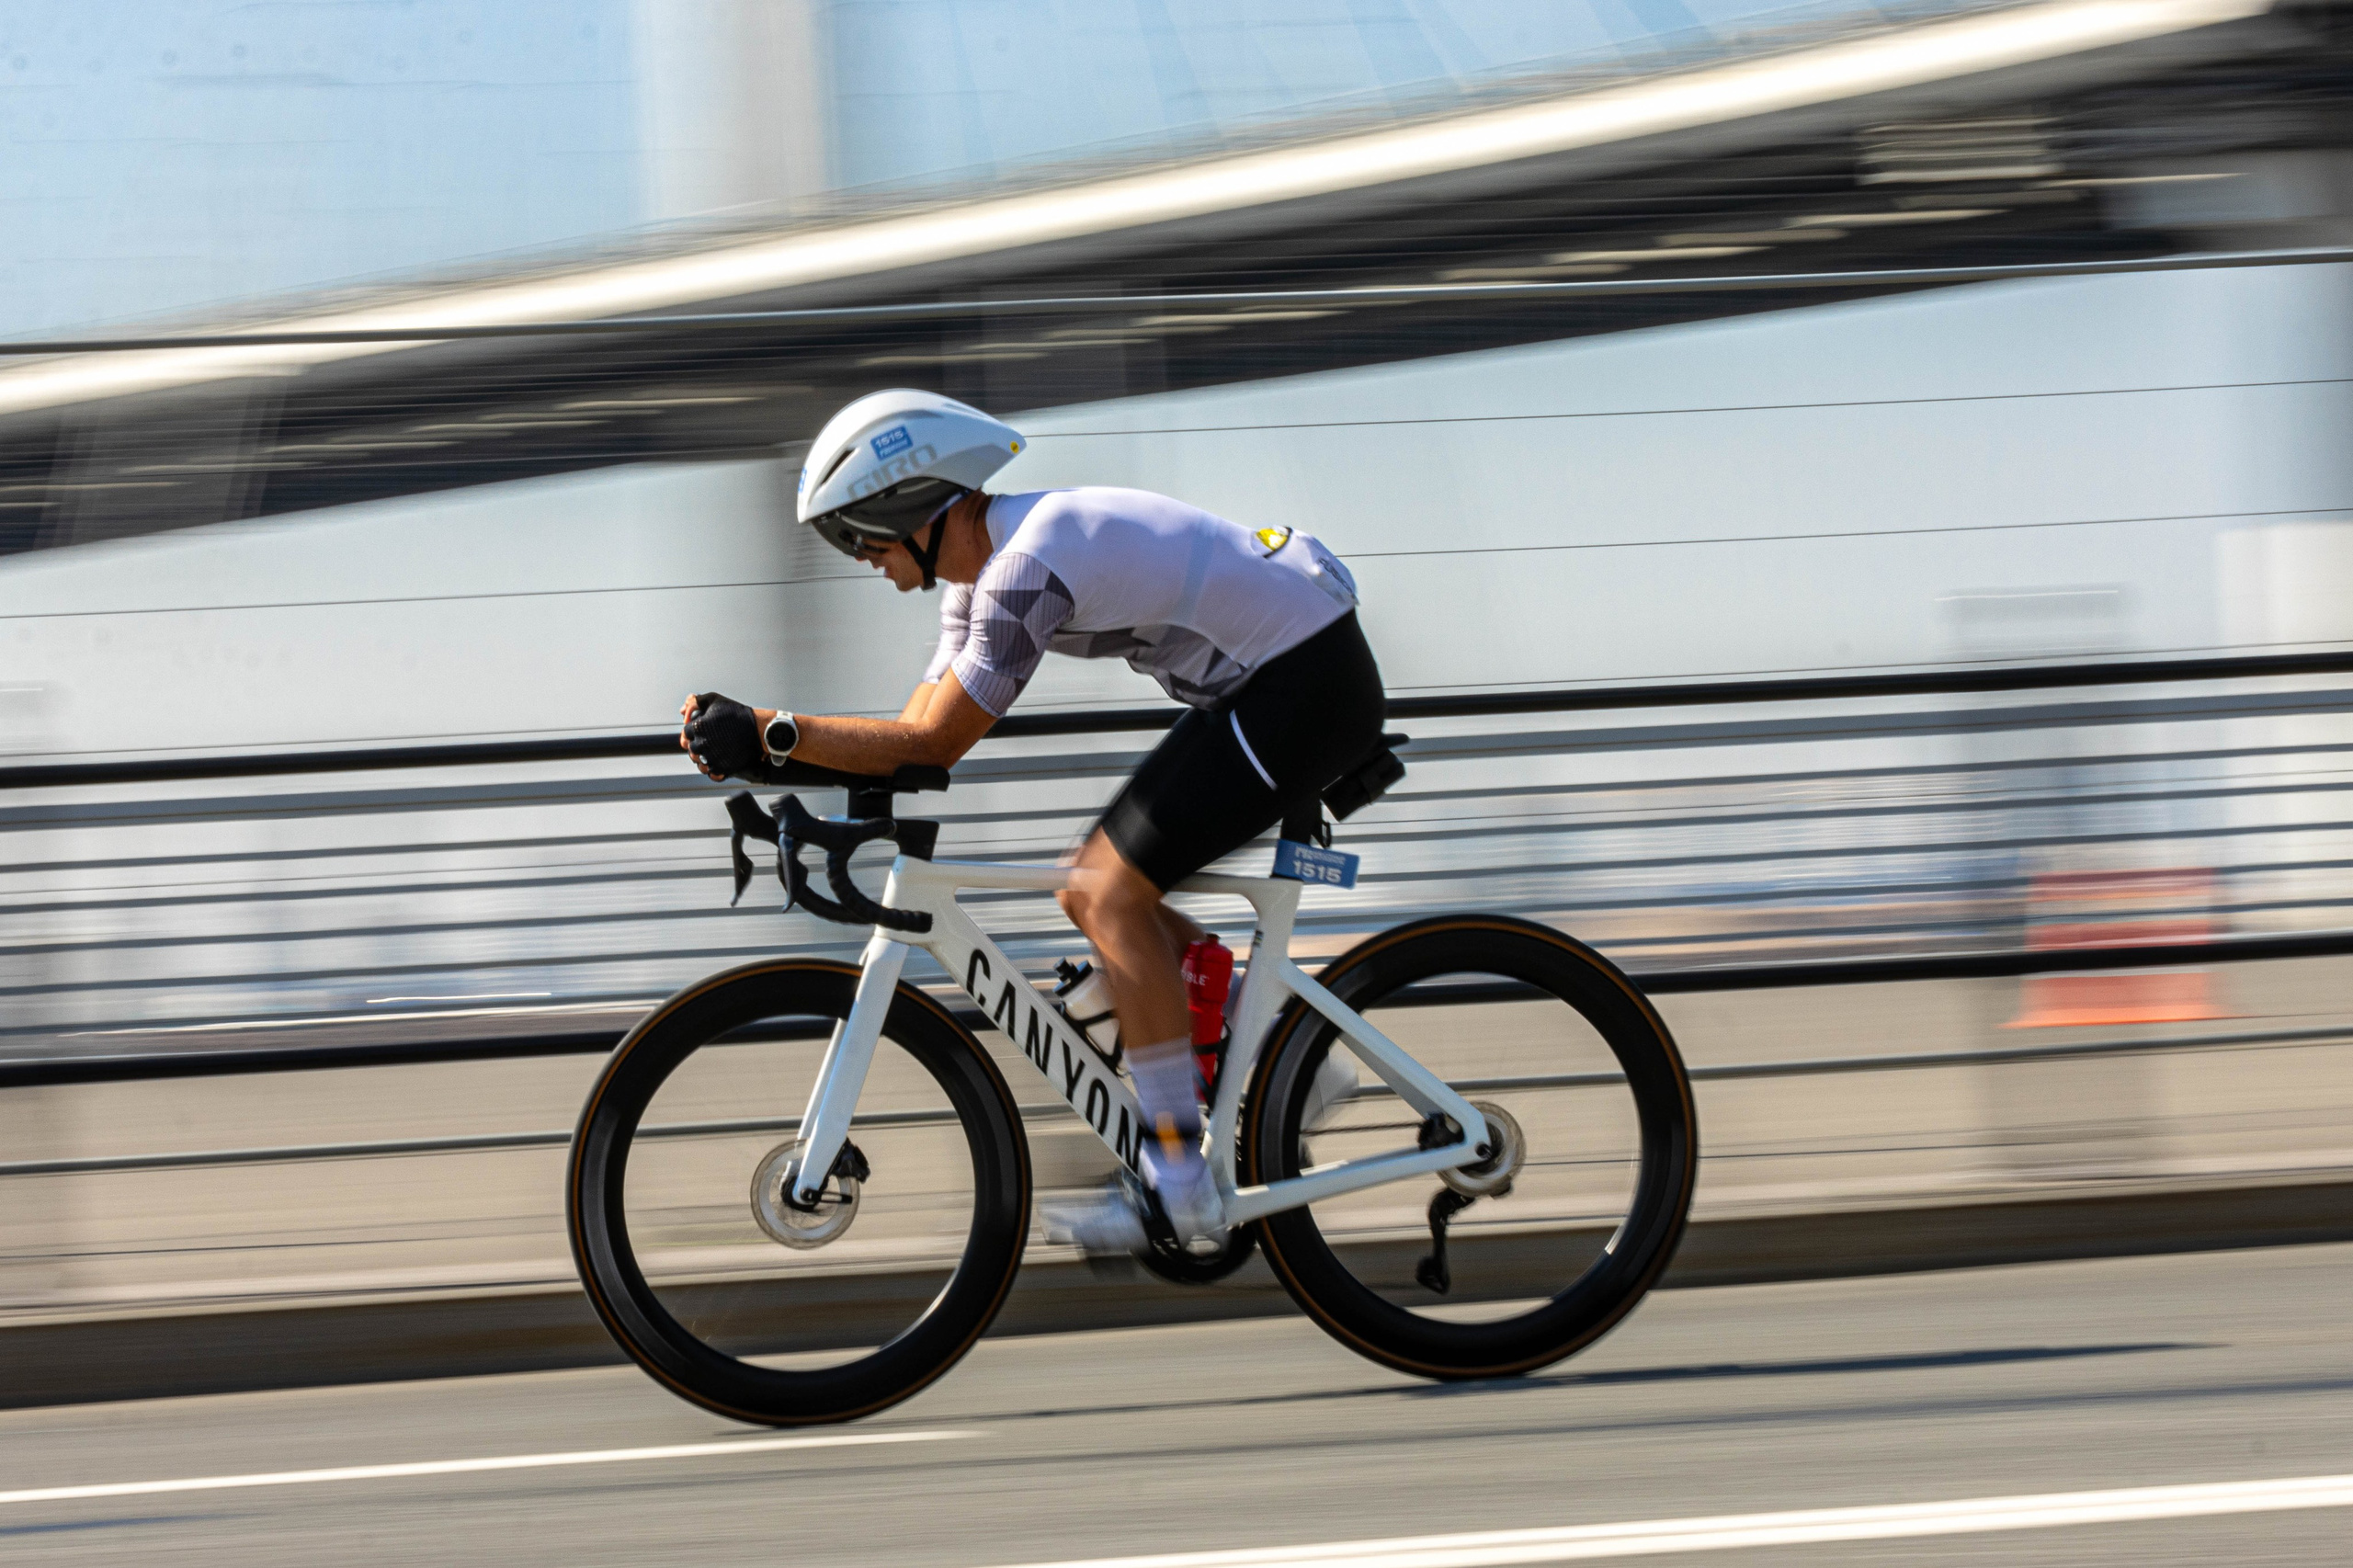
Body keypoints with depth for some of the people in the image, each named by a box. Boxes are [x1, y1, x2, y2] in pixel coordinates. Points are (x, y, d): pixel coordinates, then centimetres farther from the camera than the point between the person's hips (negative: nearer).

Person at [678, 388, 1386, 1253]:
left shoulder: (1025, 570, -24)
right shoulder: (987, 568, 8)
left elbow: (933, 744, -25)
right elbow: (919, 733, 7)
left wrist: (768, 732, -24)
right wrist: (748, 739, -4)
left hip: (1310, 684, -10)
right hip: (1267, 679, 10)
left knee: (1111, 895, -13)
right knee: (1094, 894, 9)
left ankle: (1178, 1183, -9)